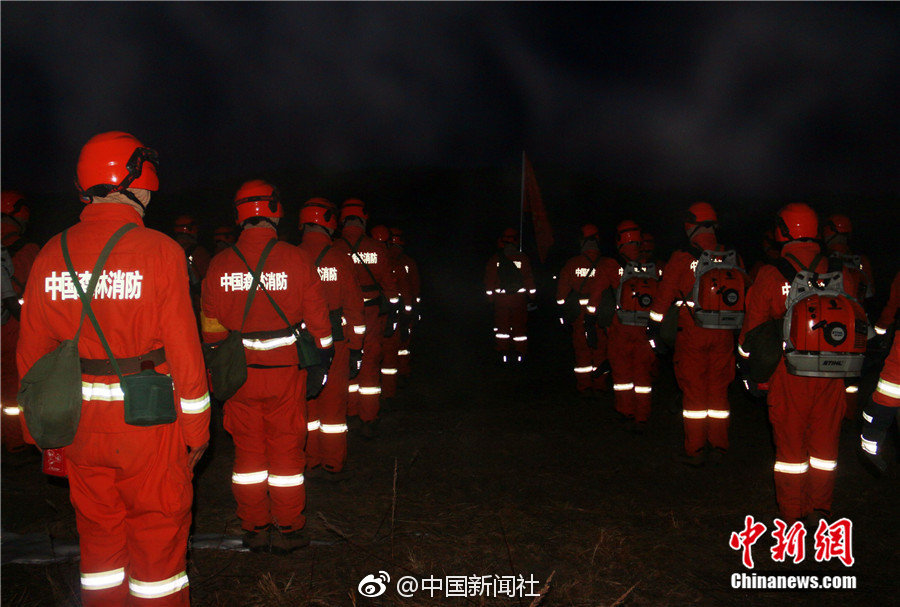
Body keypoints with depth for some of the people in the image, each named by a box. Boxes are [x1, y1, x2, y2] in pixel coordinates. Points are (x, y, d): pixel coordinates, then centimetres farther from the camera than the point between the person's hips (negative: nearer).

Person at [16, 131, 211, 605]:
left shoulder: (50, 255, 1)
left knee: (98, 531, 19)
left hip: (80, 423, 5)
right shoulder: (159, 251, -13)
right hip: (150, 422, -4)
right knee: (158, 531, 10)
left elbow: (32, 353, 7)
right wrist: (197, 428, -2)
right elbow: (183, 349, -13)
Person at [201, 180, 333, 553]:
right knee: (286, 449, 8)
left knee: (248, 450, 13)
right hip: (285, 372, -2)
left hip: (238, 374, 2)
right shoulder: (296, 260, -7)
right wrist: (320, 364, 7)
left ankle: (254, 529, 23)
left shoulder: (219, 265, 0)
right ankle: (288, 531, 18)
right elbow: (317, 319, -4)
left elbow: (211, 327, 6)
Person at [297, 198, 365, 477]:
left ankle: (309, 462, 24)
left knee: (305, 403, 13)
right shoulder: (341, 260, -7)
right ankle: (333, 465, 18)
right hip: (335, 343, -1)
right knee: (334, 402, 9)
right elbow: (354, 308, -5)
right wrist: (356, 348, 3)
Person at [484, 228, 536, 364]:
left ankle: (503, 354, 11)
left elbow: (489, 281, 2)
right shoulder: (522, 258, -4)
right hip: (519, 298, -1)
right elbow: (529, 278, -1)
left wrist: (491, 297, 10)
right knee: (520, 326, 8)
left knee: (501, 326, 10)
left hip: (500, 299, 1)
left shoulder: (494, 259, -1)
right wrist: (531, 296, 7)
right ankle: (520, 354, 12)